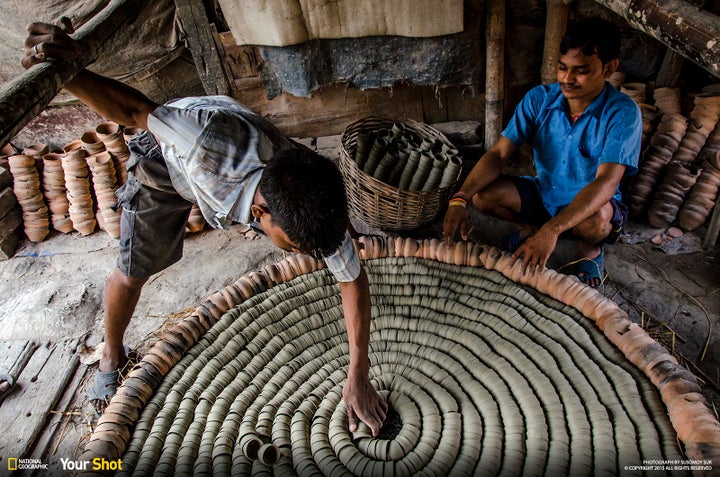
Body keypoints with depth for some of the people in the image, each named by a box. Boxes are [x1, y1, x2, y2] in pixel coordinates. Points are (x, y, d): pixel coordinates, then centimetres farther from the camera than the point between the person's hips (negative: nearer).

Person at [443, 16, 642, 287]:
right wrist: (460, 199, -36)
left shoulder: (623, 113, -22)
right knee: (482, 194, -21)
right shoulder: (540, 99, -13)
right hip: (542, 193, 3)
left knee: (598, 218, -39)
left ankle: (590, 249, 1)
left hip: (591, 204, -3)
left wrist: (552, 230, -48)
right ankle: (529, 227, 11)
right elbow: (499, 153, -20)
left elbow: (606, 182, -34)